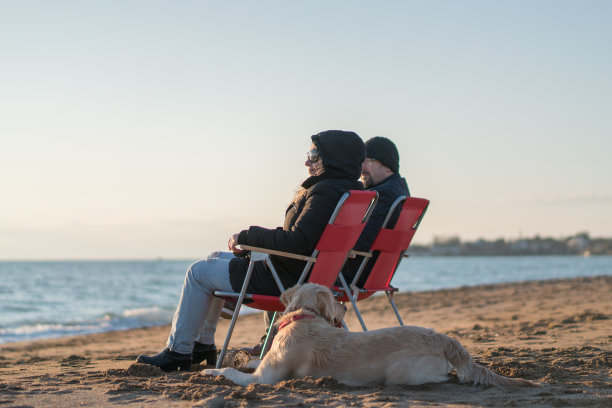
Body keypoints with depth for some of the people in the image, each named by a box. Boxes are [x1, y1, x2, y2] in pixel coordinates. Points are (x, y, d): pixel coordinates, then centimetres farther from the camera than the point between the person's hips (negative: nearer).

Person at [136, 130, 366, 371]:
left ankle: (178, 351, 13)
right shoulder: (353, 190, 8)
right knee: (215, 260, 26)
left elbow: (297, 244, -32)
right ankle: (202, 345, 32)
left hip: (288, 279, -11)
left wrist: (249, 236, -18)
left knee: (199, 272, 3)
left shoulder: (326, 192, -23)